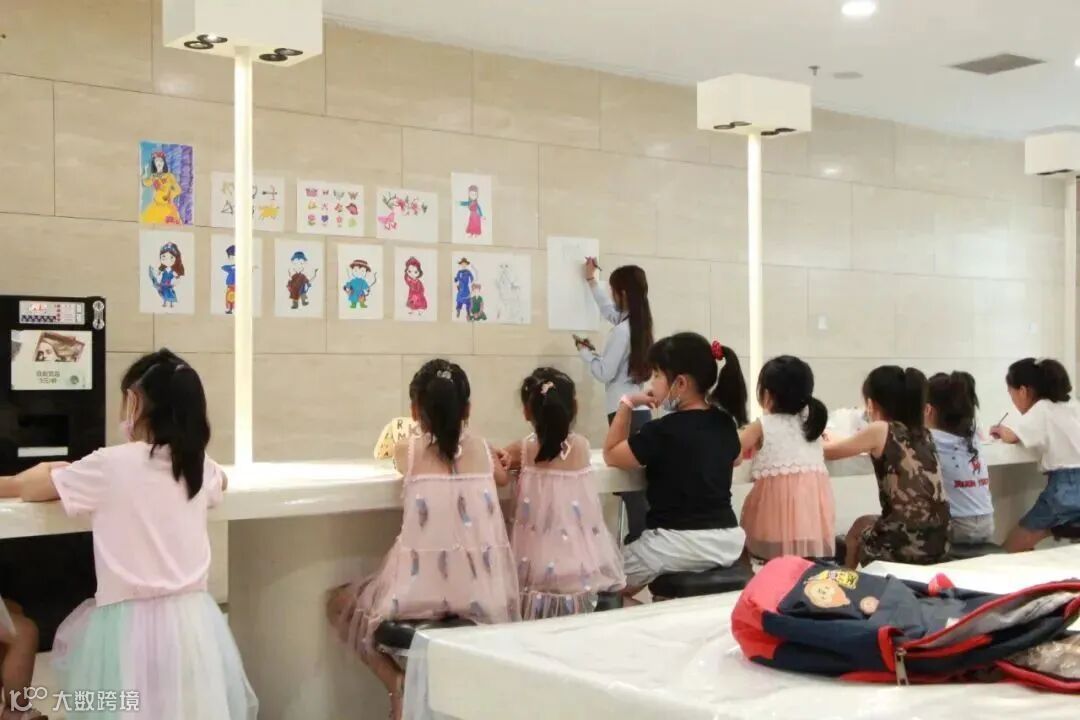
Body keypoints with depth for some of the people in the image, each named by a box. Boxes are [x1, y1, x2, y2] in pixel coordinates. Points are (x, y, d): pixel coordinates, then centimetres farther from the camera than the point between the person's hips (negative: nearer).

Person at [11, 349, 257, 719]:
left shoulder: (111, 464, -9)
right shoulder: (199, 466, 6)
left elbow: (29, 487, 5)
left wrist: (55, 470, 27)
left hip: (132, 624, -4)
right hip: (192, 619, 5)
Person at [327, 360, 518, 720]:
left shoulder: (407, 451, 0)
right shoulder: (481, 449, 6)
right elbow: (502, 478, 29)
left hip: (423, 589, -3)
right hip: (481, 592, 3)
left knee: (340, 603, 21)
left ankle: (399, 683, 4)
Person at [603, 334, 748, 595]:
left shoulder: (662, 431, -14)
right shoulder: (725, 423, 4)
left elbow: (611, 456, 0)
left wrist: (627, 405, 4)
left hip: (681, 543, -7)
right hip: (728, 541, 7)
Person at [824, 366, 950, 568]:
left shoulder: (880, 430, -6)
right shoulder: (922, 433, 11)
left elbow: (828, 452, 8)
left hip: (904, 547, -5)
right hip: (937, 543, 5)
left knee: (860, 526, 29)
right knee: (869, 524, 33)